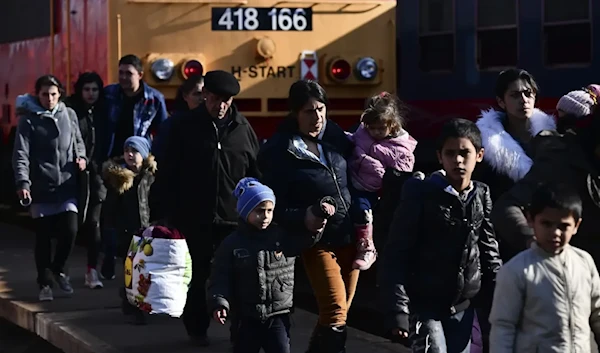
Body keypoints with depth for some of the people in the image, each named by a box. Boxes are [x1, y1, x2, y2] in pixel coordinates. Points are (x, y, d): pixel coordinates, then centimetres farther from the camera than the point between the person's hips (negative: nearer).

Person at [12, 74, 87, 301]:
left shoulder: (69, 114, 7)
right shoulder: (28, 120, -3)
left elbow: (78, 140, 22)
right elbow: (21, 154, -10)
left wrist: (81, 156, 0)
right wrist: (23, 182, -23)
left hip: (67, 186, 2)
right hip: (41, 188, -2)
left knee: (70, 230, -9)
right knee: (43, 237, 3)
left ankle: (59, 269, 19)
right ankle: (45, 284, 16)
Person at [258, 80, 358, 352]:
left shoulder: (335, 135, 4)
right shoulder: (279, 150, -9)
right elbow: (276, 204, -11)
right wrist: (302, 220, -29)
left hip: (349, 237, 5)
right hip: (318, 241, -5)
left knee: (337, 314, 10)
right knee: (335, 314, -15)